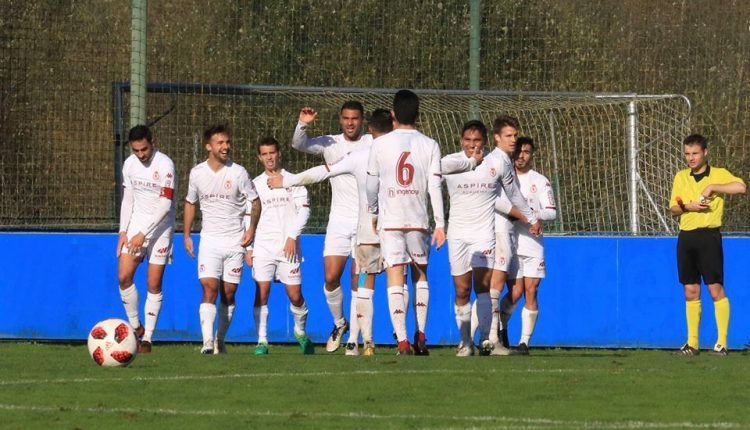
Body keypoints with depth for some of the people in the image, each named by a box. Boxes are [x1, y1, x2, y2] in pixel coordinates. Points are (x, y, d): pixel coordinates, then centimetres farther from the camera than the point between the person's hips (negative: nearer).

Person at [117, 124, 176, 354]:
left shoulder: (165, 165, -14)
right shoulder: (129, 164, 5)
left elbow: (165, 205, -16)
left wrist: (143, 234, -18)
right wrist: (123, 231, 3)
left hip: (159, 228, -5)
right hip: (136, 224, 5)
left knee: (154, 284, -4)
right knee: (124, 276, -8)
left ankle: (147, 339, 1)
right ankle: (135, 327, 8)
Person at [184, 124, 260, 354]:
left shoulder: (238, 172, -4)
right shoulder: (197, 173, 1)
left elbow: (255, 201, 5)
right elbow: (190, 203, 16)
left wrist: (251, 228, -5)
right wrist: (186, 234, 14)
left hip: (235, 240, 0)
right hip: (209, 239, 0)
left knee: (228, 293, 3)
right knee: (209, 288, -15)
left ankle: (220, 341, 18)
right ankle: (208, 341, -24)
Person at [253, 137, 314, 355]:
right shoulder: (255, 184, 12)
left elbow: (303, 210, 0)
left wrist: (292, 237, -11)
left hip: (288, 246, -1)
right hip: (263, 246, 1)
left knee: (295, 295, -3)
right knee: (261, 293, -9)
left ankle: (300, 332, 22)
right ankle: (262, 341, -7)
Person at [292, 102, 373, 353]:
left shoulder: (373, 144, 1)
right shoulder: (330, 143, 6)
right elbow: (299, 145, -5)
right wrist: (303, 125, -22)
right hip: (339, 220, 2)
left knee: (359, 283, -3)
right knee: (331, 277, -5)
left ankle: (354, 339, 3)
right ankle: (339, 323, 20)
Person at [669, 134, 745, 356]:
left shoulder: (719, 174, -1)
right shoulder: (680, 177, 13)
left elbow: (741, 187, -19)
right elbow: (673, 208, 13)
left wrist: (713, 187, -19)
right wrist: (687, 207, -7)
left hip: (709, 236, -5)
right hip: (686, 237, 5)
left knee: (716, 289, -7)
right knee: (691, 292, 6)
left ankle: (722, 342, -4)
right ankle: (692, 343, 9)